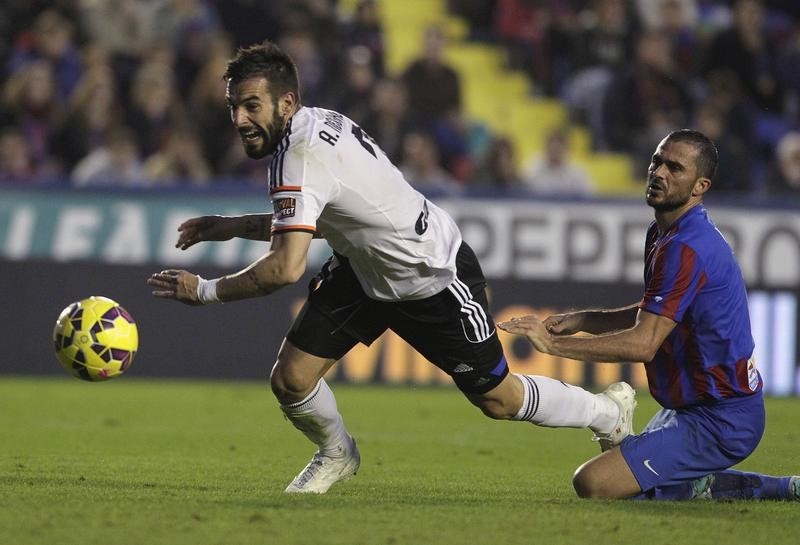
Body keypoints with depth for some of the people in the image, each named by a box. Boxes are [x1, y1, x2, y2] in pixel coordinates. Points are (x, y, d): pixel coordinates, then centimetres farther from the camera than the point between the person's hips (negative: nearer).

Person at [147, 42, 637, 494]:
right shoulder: (318, 124, -6)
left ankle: (607, 410, 34)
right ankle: (336, 455, 29)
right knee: (290, 379, -3)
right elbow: (304, 221, 13)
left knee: (498, 400, 7)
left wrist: (206, 291, -30)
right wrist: (234, 226, 5)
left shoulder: (303, 155, -34)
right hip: (364, 269, 8)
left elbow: (286, 268, -41)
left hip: (437, 278, -8)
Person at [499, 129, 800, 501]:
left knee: (592, 484, -17)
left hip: (719, 421, -10)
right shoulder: (662, 234, 12)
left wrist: (553, 344, -25)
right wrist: (581, 320, 10)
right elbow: (651, 316, 25)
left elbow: (643, 344, -27)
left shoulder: (686, 248, -22)